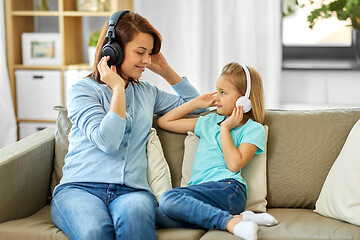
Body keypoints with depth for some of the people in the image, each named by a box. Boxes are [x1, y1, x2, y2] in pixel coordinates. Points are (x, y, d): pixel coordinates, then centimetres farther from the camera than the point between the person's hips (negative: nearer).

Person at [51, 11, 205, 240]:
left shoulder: (147, 92, 22)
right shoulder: (82, 90, 5)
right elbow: (107, 141, -10)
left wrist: (166, 71, 22)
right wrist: (117, 88, -4)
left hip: (132, 190, 4)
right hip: (80, 187, -3)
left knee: (136, 213, -37)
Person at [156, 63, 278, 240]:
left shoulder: (254, 129, 8)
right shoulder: (209, 121, 27)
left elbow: (234, 164, -8)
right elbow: (164, 122, 31)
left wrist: (225, 128, 2)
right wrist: (196, 103, 26)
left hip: (227, 188, -7)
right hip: (201, 189, 7)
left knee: (169, 198, -32)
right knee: (159, 216, -25)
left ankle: (232, 222, -33)